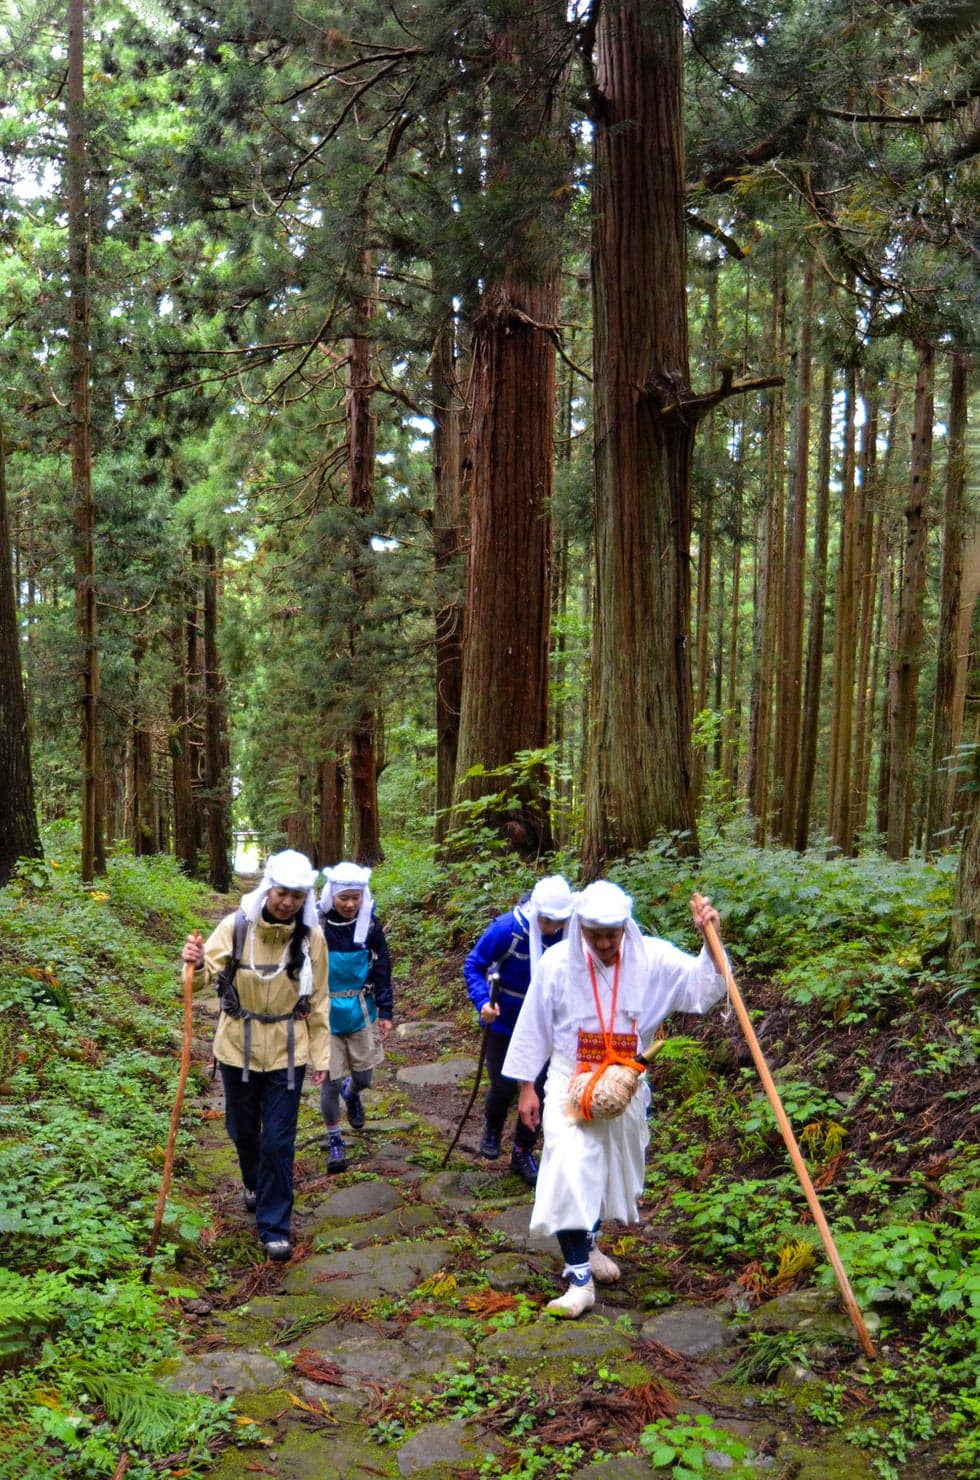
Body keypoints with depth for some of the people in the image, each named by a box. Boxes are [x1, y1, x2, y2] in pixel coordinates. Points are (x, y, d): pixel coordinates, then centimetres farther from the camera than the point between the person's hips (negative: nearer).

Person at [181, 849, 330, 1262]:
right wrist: (197, 962, -44)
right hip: (238, 1047, 1)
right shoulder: (237, 925, -13)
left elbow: (317, 1000, -1)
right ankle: (253, 1182, 51)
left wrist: (320, 1054, 2)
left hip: (286, 1052, -1)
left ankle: (274, 1227, 16)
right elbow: (211, 971, -21)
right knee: (243, 1130, 20)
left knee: (278, 1142, 0)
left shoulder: (311, 937, -10)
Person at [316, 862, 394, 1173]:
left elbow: (382, 970, 0)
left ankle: (351, 1094, 48)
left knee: (363, 1077, 11)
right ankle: (334, 1139, 23)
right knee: (330, 1081, 2)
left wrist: (386, 1012, 0)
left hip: (361, 1012, 2)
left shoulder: (369, 923, -8)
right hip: (325, 1014, -2)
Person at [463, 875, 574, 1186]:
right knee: (503, 1087, 1)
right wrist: (483, 1001, -27)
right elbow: (473, 965, -13)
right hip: (503, 1022, -2)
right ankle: (492, 1130, 36)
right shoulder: (506, 929, -25)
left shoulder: (567, 934, -17)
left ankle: (523, 1152, 27)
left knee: (539, 1088, 5)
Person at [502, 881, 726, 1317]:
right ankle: (579, 1279, -4)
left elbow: (706, 987, -18)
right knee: (568, 1175, -15)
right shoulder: (557, 962, -15)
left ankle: (588, 1244, 45)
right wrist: (526, 1086, -2)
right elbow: (533, 1027, -6)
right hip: (571, 1084, -2)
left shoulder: (652, 958, -13)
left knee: (610, 1170, 19)